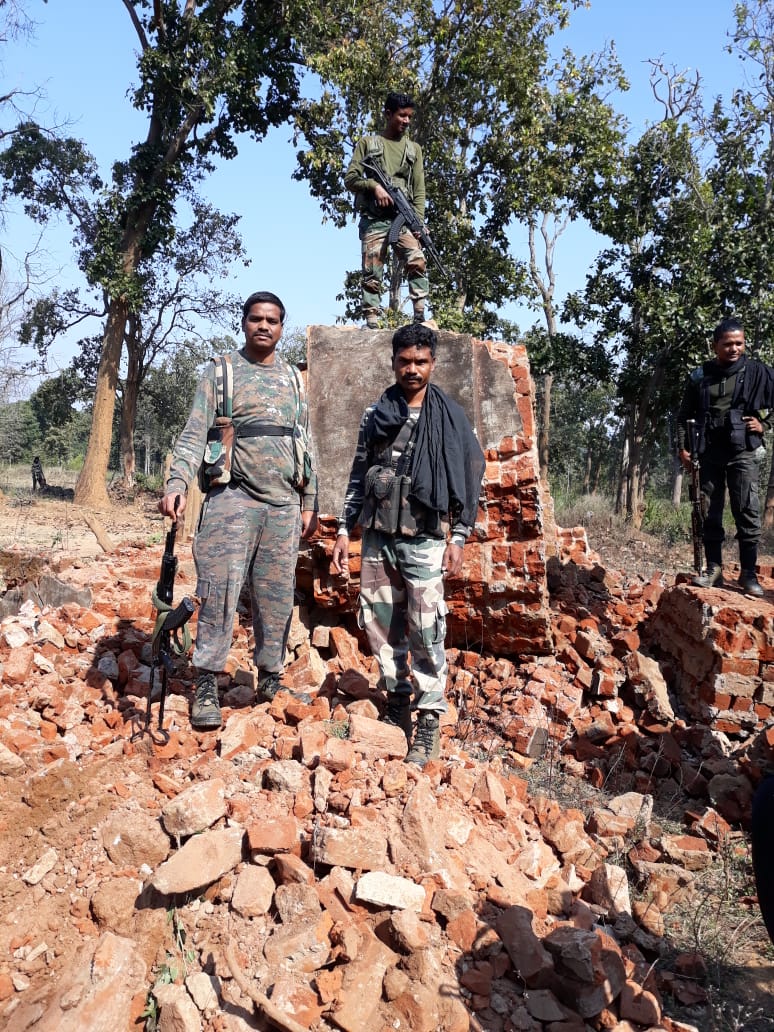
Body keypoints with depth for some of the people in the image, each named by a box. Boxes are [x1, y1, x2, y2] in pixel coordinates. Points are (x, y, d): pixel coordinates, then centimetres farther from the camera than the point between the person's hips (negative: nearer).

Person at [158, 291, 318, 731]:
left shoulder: (294, 379, 15)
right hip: (233, 496, -3)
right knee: (220, 589, -8)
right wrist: (177, 483, -18)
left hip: (284, 502, 3)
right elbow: (195, 435, -3)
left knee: (278, 595, 6)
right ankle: (207, 686, -2)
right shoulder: (220, 373, 5)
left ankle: (271, 679, 18)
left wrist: (310, 502, 13)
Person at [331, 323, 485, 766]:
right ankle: (398, 702, 23)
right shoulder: (376, 415, 11)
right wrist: (345, 531, 10)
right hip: (377, 535, 4)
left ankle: (430, 721, 1)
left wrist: (458, 538, -5)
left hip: (424, 538, -4)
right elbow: (359, 476, 15)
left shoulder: (450, 417, 2)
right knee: (381, 623, 8)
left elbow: (469, 479, 1)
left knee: (426, 629, -7)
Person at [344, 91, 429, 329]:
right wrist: (374, 186, -12)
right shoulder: (367, 143, 12)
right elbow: (349, 178, 5)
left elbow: (419, 191, 11)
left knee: (418, 263, -19)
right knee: (372, 274, -5)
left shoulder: (414, 149, 18)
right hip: (373, 219, -1)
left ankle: (420, 317, -19)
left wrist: (418, 222, -3)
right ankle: (372, 322, -5)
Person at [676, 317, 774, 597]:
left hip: (744, 453, -2)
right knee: (710, 513, 5)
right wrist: (683, 447, 6)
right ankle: (714, 569, 14)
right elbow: (684, 415, 13)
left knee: (747, 512, -5)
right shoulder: (700, 376, 6)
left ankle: (748, 574, 2)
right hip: (710, 453, 3)